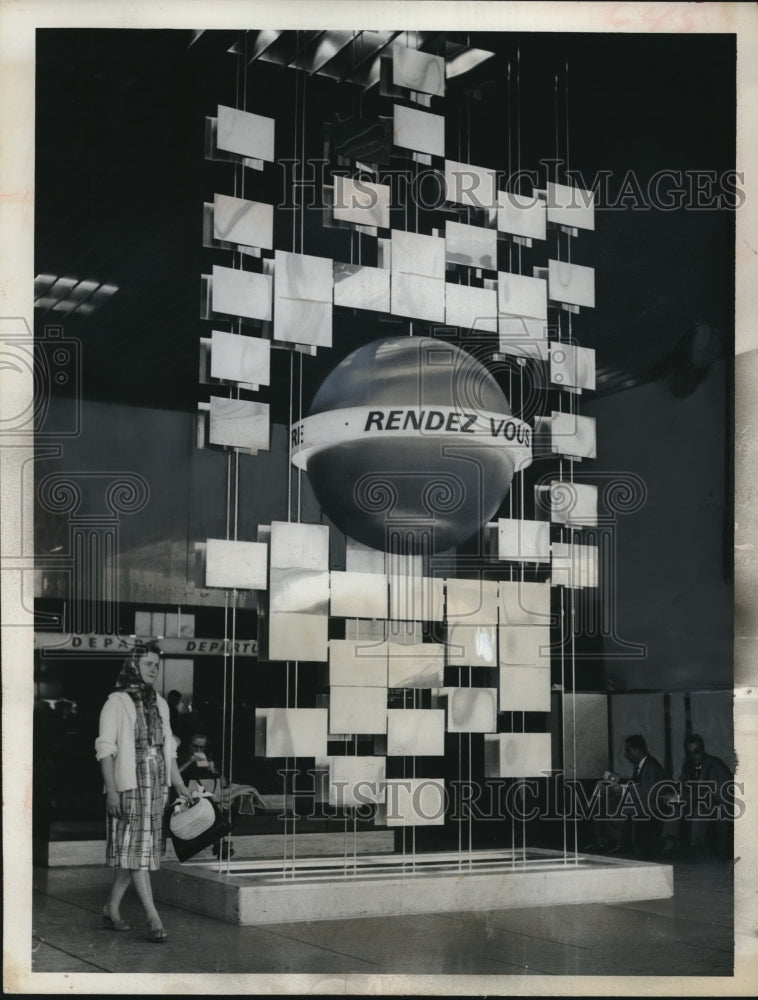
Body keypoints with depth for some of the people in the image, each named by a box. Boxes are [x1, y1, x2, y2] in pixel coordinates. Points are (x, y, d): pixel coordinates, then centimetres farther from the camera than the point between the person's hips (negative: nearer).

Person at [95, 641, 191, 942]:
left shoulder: (159, 703, 15)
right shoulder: (117, 702, -4)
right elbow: (105, 748, -8)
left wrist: (180, 785, 15)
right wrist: (111, 790, -15)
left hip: (156, 785, 6)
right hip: (129, 784, -6)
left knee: (135, 849, 8)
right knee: (136, 849, -7)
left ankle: (112, 908, 19)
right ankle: (153, 917, -10)